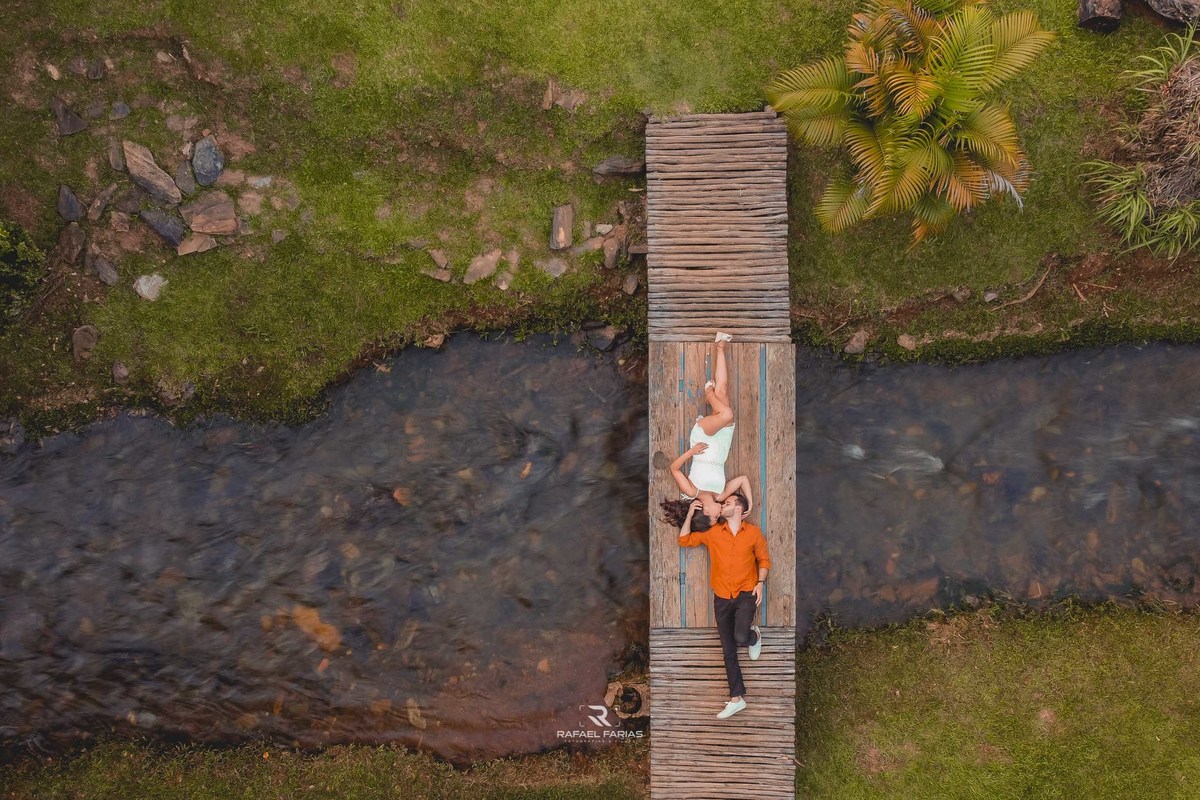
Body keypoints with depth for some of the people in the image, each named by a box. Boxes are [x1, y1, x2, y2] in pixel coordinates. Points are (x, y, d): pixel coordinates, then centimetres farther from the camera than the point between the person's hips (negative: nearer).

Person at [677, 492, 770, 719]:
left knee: (741, 638, -24)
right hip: (722, 597, 3)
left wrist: (760, 583, -6)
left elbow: (763, 559, 7)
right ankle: (736, 698, 15)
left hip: (746, 594, -3)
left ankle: (754, 636, 15)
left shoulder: (753, 532, -1)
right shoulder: (712, 532, 3)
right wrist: (690, 514, 0)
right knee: (728, 650, 5)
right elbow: (684, 540, 6)